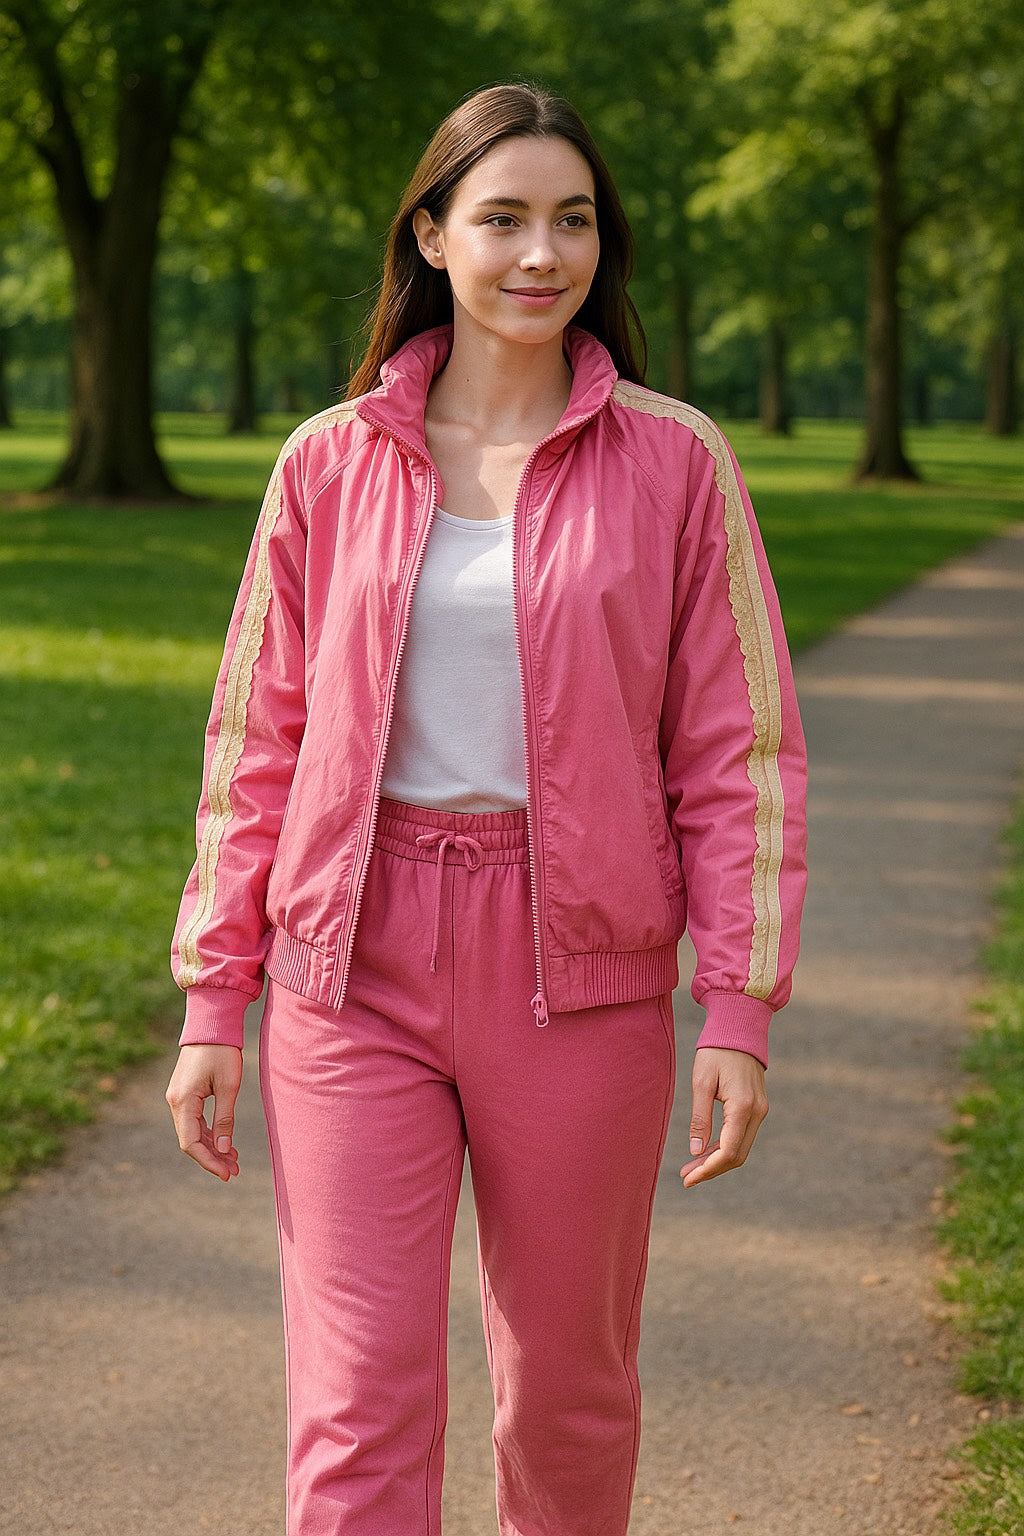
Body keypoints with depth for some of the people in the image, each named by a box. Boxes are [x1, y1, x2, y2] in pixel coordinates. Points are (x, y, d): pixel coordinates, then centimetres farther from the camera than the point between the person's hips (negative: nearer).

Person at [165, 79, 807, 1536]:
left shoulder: (674, 464, 1)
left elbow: (738, 753, 1)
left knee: (570, 1380, 12)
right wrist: (213, 1002, 5)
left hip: (579, 975, 0)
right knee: (357, 1402, -3)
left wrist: (739, 1010, -5)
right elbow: (257, 743, 8)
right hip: (356, 965, 1)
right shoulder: (331, 463, 4)